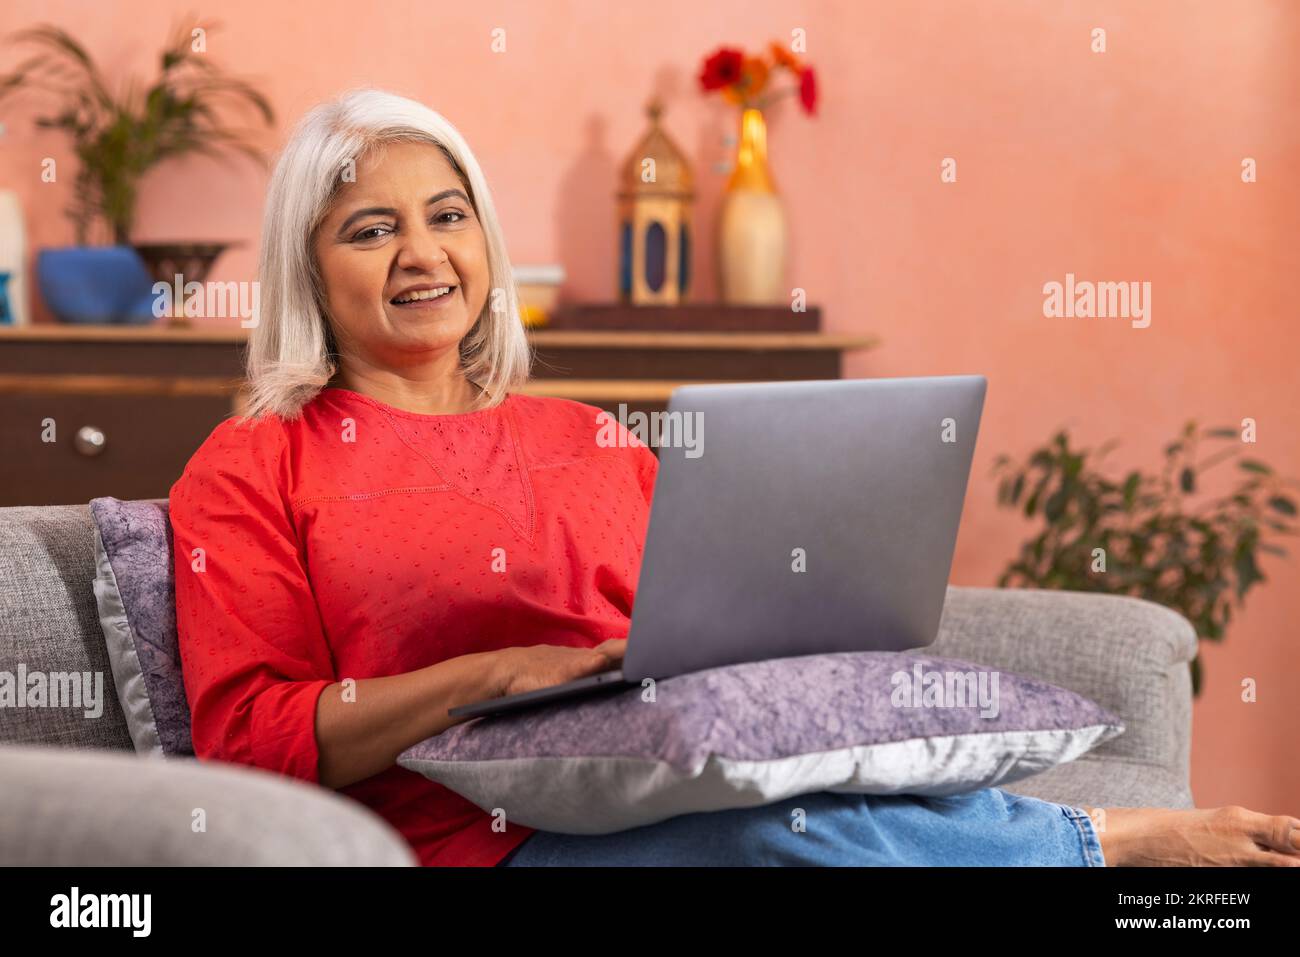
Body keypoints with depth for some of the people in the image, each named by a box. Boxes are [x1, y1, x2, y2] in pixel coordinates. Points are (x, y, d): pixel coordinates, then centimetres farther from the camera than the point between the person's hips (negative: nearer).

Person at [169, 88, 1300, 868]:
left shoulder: (587, 439, 27)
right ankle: (1115, 842, -22)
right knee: (784, 817, -36)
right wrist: (493, 674, -12)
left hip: (684, 775, 5)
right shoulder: (254, 470, 10)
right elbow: (247, 735, -1)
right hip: (490, 834, -5)